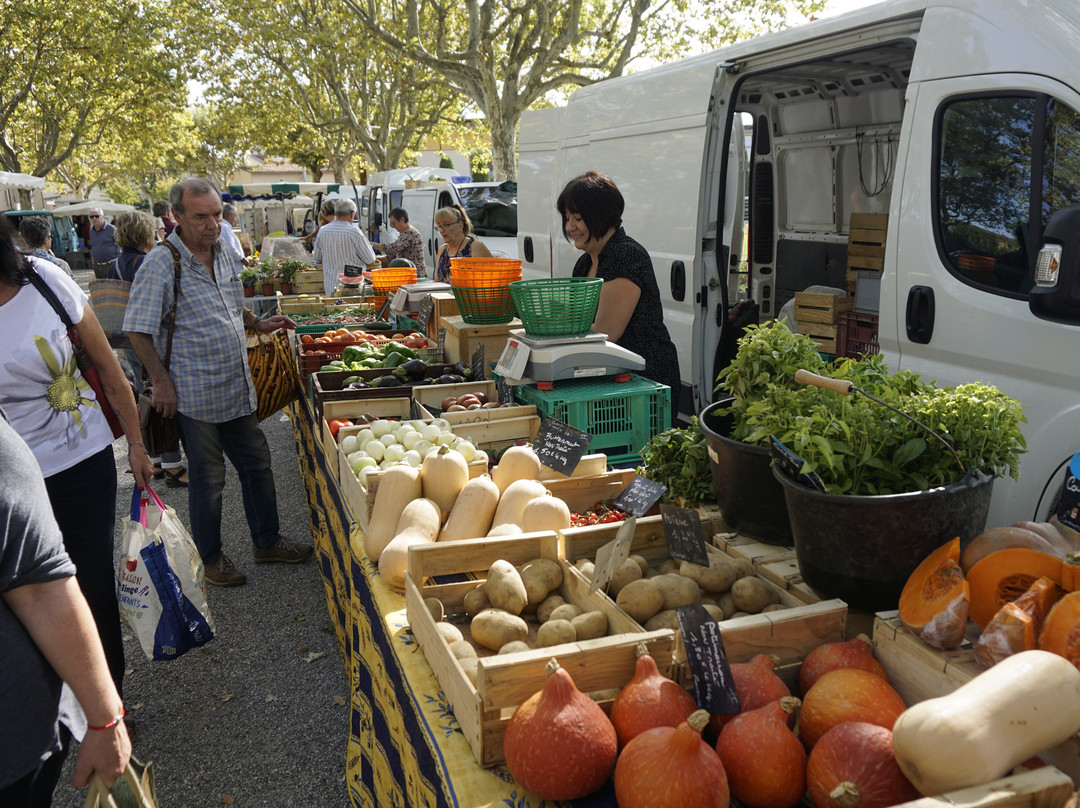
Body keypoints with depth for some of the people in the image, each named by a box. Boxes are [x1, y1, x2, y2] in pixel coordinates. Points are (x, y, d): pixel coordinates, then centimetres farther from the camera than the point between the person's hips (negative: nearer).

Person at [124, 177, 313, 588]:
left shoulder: (222, 256, 8)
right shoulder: (161, 264, -14)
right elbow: (139, 330, -13)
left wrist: (260, 324, 10)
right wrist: (161, 382, -17)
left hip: (238, 389, 7)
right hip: (195, 395, -7)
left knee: (257, 465, 15)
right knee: (207, 478, 6)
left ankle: (267, 541, 32)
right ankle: (211, 558, 24)